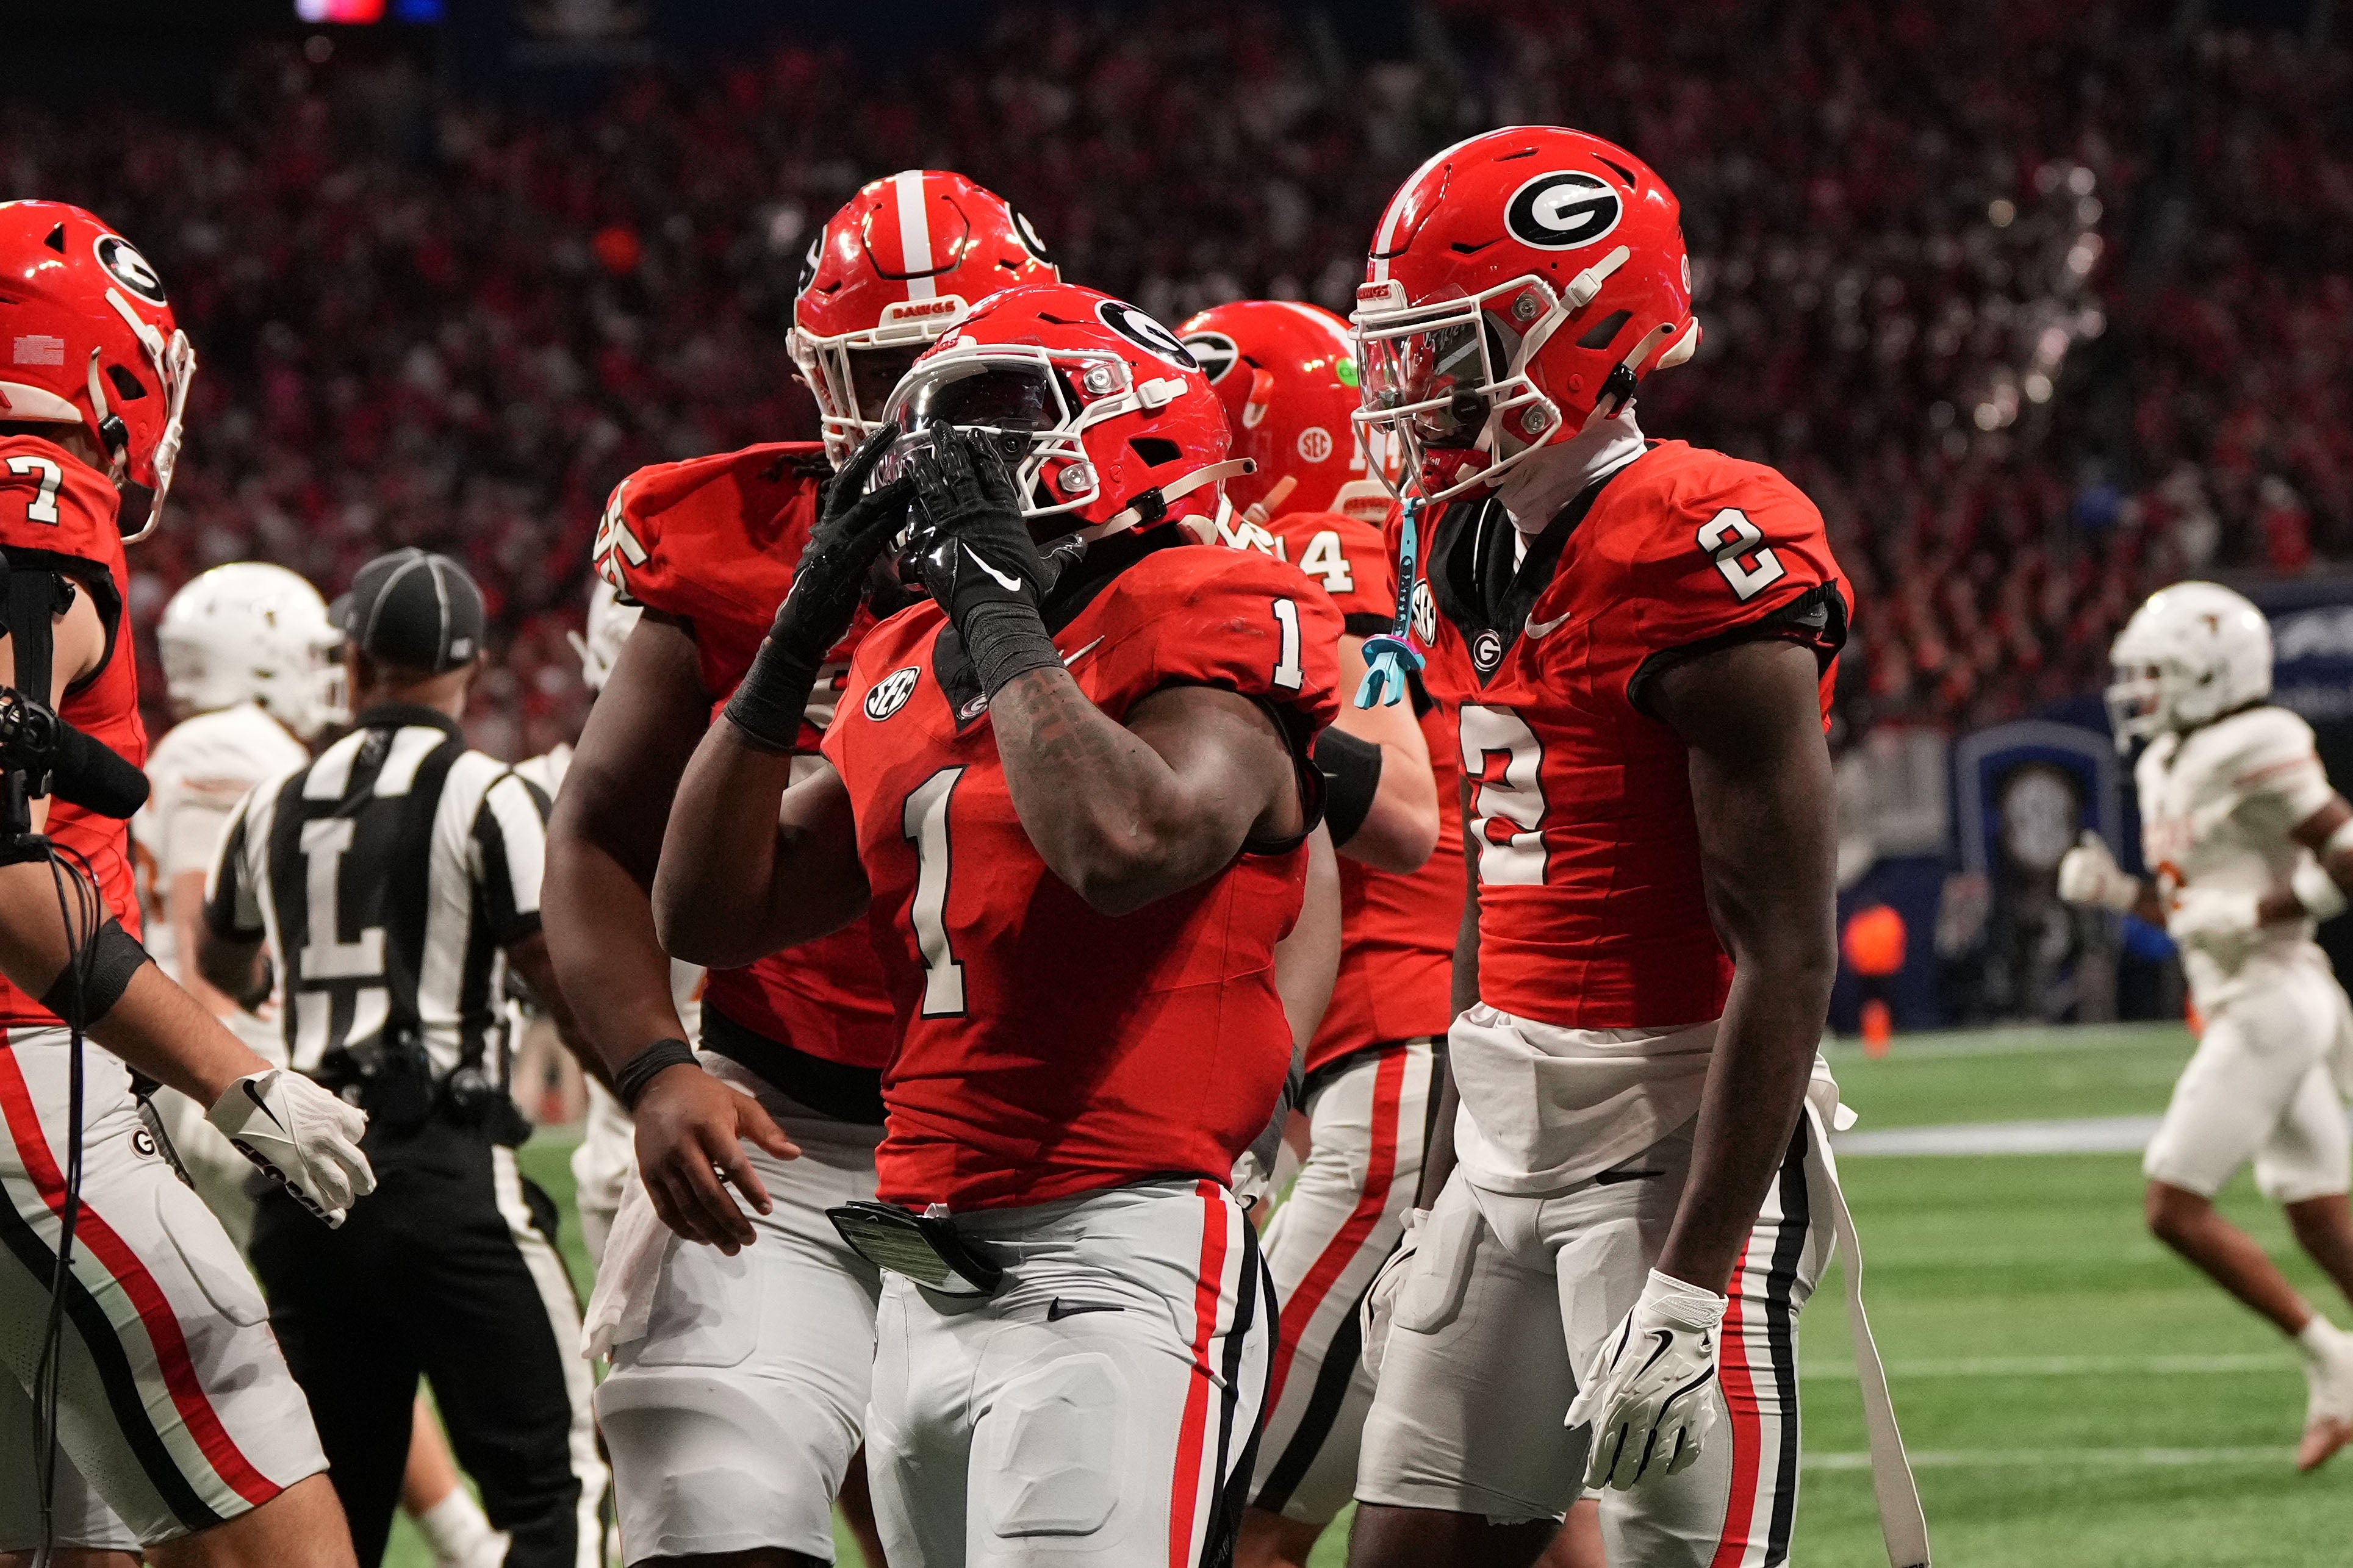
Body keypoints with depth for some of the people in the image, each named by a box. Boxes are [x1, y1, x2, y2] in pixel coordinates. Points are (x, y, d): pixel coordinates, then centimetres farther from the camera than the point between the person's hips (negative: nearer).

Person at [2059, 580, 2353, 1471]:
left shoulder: (2253, 757, -15)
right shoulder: (2170, 766, 15)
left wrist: (2248, 915, -19)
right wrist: (2117, 894, 7)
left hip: (2272, 999, -10)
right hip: (2240, 1004, 10)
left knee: (2176, 1207, -9)